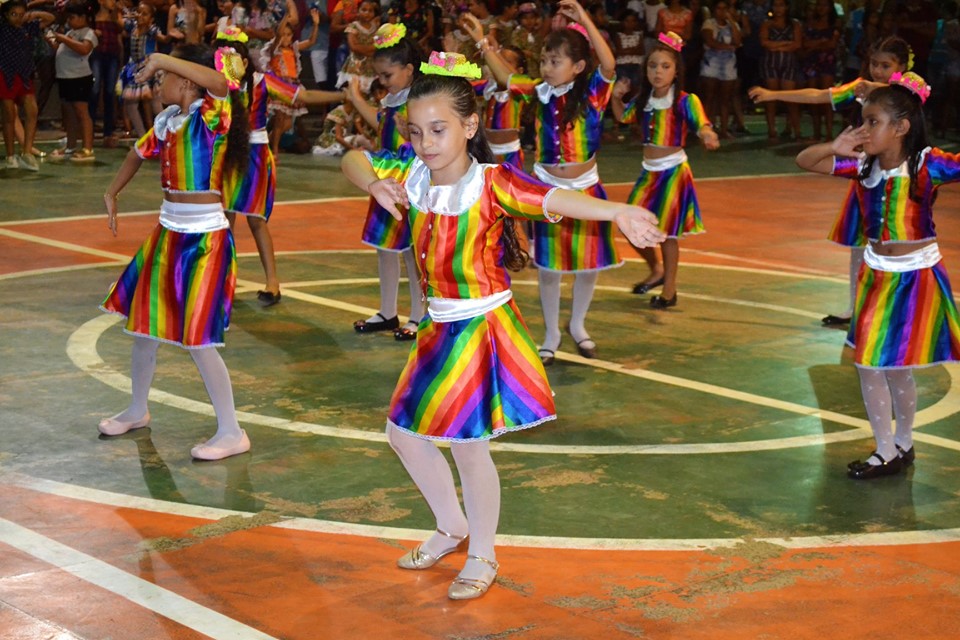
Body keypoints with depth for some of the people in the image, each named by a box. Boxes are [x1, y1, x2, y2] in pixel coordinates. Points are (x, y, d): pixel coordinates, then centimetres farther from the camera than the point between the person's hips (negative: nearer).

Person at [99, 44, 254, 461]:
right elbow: (140, 152, 26)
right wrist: (112, 193, 29)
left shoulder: (212, 115, -16)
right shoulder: (167, 119, 7)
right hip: (168, 234, 9)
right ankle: (137, 411, 38)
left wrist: (162, 60, -31)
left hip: (204, 240, -9)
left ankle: (231, 433, 6)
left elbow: (219, 81, -39)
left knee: (197, 339, -7)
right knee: (141, 319, 18)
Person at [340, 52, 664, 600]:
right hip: (439, 328, 7)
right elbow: (354, 160, 7)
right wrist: (375, 185, -17)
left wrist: (617, 212, -53)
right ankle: (452, 528, 40)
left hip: (483, 329, -7)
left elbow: (553, 199, -35)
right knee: (404, 432, 17)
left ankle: (483, 557, 24)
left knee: (468, 445, 1)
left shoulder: (491, 182, -21)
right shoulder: (412, 173, -3)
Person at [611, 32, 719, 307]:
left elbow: (702, 125, -30)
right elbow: (623, 116, 22)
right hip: (649, 172, 6)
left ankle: (669, 289, 18)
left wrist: (708, 136, -53)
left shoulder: (685, 101, -15)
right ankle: (656, 271, 34)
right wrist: (616, 97, 3)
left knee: (667, 232, 1)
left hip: (673, 172, -6)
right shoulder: (643, 99, 3)